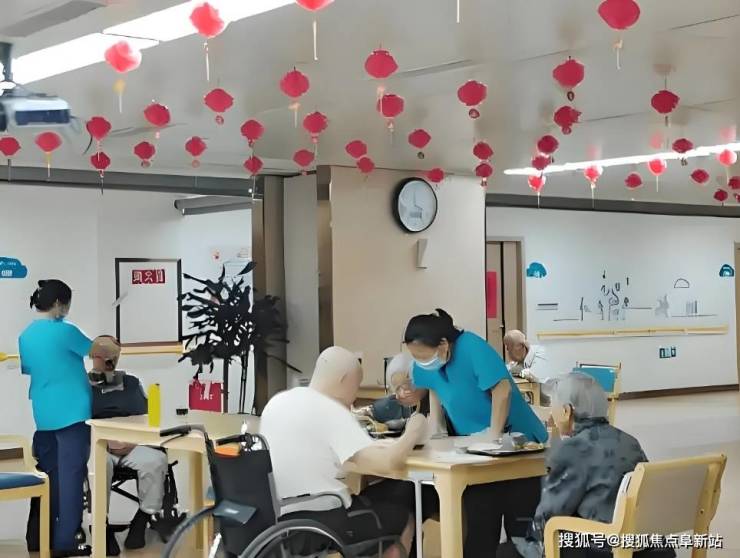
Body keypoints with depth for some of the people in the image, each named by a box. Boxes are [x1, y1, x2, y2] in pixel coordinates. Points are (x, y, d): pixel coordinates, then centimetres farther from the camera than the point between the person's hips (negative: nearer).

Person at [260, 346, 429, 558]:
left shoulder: (277, 402, 5)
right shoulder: (331, 411, -17)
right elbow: (386, 463, -25)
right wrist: (413, 433, -7)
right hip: (315, 523, -8)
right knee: (401, 516, 17)